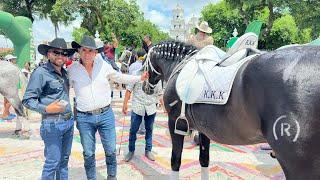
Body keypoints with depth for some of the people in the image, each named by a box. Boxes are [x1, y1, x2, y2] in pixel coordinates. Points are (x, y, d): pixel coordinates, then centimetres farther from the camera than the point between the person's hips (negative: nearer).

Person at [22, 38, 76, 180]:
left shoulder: (64, 72, 11)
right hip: (52, 124, -7)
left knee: (64, 159, 16)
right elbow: (27, 100, -11)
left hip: (69, 121, 7)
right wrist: (46, 109, -24)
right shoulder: (40, 72, -10)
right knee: (53, 161, -1)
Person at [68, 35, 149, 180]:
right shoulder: (72, 69, -2)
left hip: (106, 115, 1)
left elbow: (120, 77, 14)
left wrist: (140, 78, 16)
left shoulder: (103, 65, -1)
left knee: (111, 151, 12)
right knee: (88, 154, 14)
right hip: (84, 118, 0)